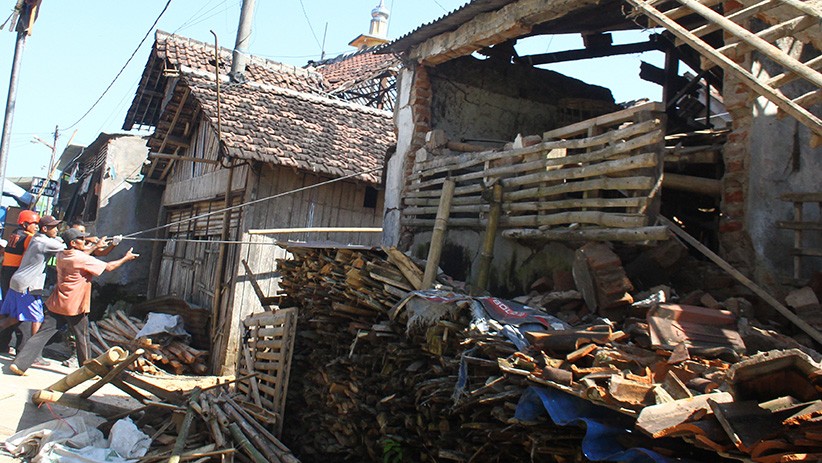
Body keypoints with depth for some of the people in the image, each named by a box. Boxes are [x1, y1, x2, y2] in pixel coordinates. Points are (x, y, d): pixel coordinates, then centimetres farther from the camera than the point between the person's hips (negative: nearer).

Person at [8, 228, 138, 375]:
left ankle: (19, 363, -4)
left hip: (56, 304, 6)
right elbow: (108, 267, -11)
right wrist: (126, 258, 1)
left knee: (42, 333, 4)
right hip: (75, 307, -6)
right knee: (82, 338, 10)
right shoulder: (83, 259, -16)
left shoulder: (61, 255, 6)